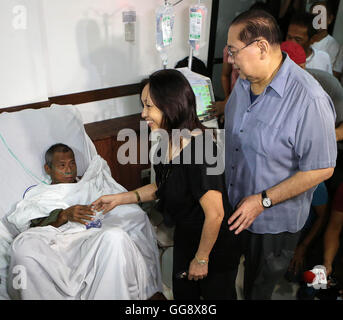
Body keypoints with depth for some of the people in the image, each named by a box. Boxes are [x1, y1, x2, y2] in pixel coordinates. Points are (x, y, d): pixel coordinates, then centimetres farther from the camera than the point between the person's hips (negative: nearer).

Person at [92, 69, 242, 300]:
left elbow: (215, 214, -29)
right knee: (183, 293, 26)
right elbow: (162, 187, 8)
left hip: (216, 247, -8)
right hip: (185, 237, 8)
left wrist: (201, 259, -17)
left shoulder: (198, 149, -34)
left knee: (216, 294, 18)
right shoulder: (168, 142, -5)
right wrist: (119, 198, 3)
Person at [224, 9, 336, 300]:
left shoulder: (309, 100, -29)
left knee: (260, 286, 20)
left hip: (274, 220, -6)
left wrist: (262, 201, -22)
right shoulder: (244, 81, -3)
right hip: (235, 206, 7)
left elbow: (321, 169, -23)